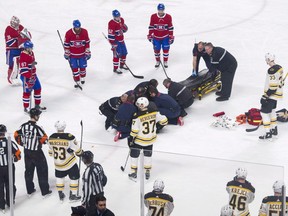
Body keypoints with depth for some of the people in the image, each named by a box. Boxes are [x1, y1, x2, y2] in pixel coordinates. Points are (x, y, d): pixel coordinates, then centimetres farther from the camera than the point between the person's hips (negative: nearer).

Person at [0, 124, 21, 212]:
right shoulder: (9, 143, -14)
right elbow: (17, 152, -7)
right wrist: (15, 158, 14)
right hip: (9, 167, 1)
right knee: (10, 185, 19)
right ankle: (10, 202, 30)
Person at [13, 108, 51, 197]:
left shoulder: (23, 126, -6)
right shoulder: (37, 128, -24)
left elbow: (16, 135, 3)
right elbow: (45, 139, -20)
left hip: (27, 152, 6)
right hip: (36, 152, -6)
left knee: (29, 170, 18)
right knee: (42, 171, 7)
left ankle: (30, 190, 27)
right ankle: (45, 191, 13)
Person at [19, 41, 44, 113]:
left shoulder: (31, 53, 6)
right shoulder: (23, 55, -23)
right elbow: (23, 69, -26)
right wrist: (29, 78, -27)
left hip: (32, 74, 10)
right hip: (26, 76, -10)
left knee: (38, 88, 15)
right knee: (27, 92, -3)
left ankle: (37, 105, 29)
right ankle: (25, 108, 8)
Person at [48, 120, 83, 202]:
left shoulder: (51, 138, -10)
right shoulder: (69, 137, -24)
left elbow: (50, 152, 5)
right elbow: (77, 150, -14)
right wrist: (80, 153, 8)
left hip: (58, 164, 4)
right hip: (70, 163, -4)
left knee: (59, 177, 26)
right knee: (74, 177, 15)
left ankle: (60, 194, 30)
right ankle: (73, 195, 21)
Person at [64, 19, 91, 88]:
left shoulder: (84, 32, -12)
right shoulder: (69, 33, -18)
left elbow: (87, 42, -1)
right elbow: (66, 44, -7)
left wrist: (87, 52, 1)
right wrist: (66, 53, -1)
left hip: (82, 54, 2)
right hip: (73, 55, -2)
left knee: (83, 67, 12)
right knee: (75, 69, -1)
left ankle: (82, 78, 38)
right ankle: (78, 82, 11)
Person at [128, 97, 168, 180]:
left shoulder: (137, 116, -25)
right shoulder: (154, 112, -14)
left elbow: (134, 130, -19)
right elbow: (164, 120, -5)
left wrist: (130, 139, -6)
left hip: (139, 140, -4)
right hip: (150, 139, 4)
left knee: (134, 154, 15)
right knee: (148, 154, 23)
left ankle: (134, 172, 20)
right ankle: (147, 172, 28)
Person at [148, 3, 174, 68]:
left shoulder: (168, 17, -10)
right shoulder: (153, 17, -10)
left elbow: (170, 27, -4)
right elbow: (151, 27, 0)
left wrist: (171, 37, -4)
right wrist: (150, 35, 2)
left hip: (165, 37, 0)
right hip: (156, 37, 1)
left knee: (166, 49, 5)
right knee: (156, 50, 8)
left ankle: (165, 62, 22)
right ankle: (157, 61, 27)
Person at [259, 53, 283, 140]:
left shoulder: (272, 71, -25)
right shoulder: (279, 68, 5)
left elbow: (272, 86, -26)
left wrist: (266, 96, -22)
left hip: (271, 94, -10)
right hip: (277, 93, 10)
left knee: (264, 112, -5)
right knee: (272, 111, 25)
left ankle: (268, 134, -4)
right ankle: (274, 130, 35)